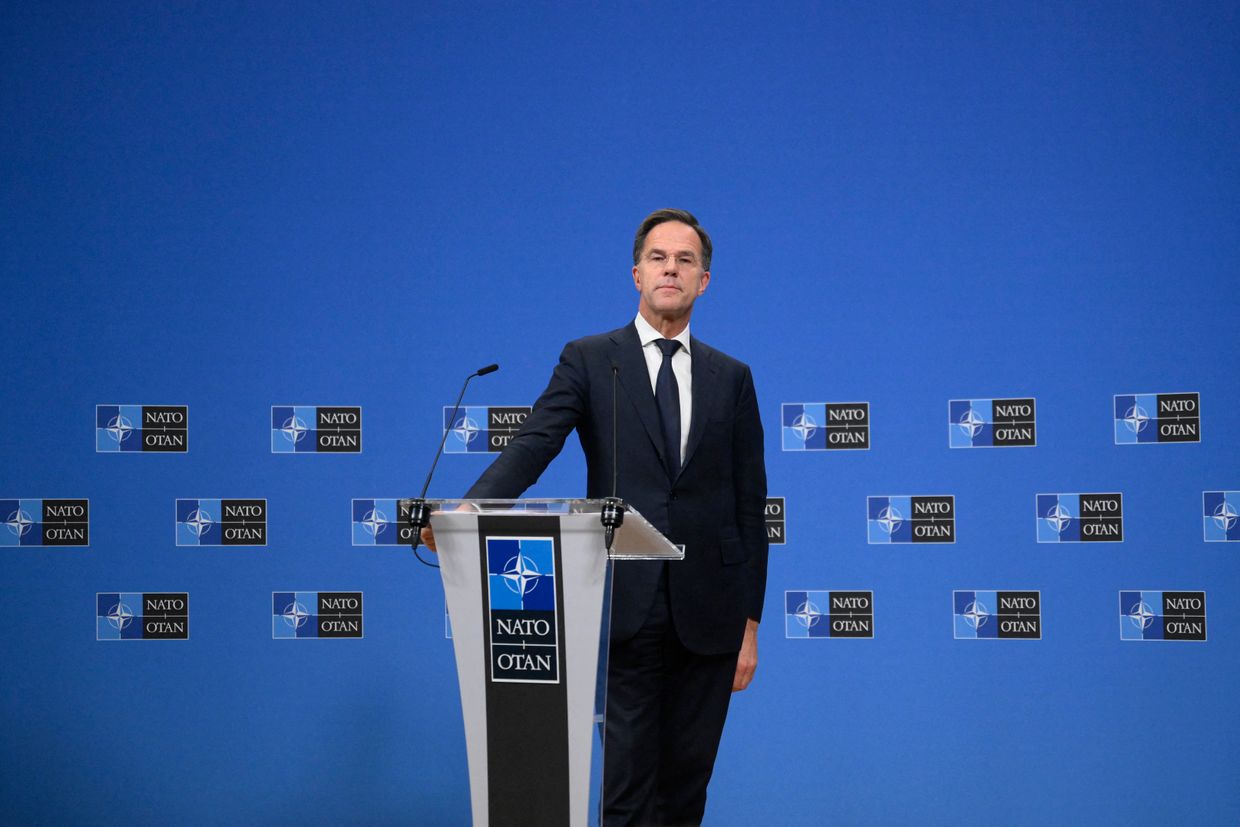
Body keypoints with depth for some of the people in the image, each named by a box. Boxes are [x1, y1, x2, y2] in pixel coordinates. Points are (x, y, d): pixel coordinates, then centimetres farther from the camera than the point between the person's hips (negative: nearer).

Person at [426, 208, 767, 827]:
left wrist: (749, 623, 6)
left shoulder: (732, 378, 12)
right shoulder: (588, 361, 5)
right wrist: (470, 510, -30)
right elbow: (533, 445, -11)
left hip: (707, 613, 3)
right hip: (625, 607, -2)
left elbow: (749, 509, 10)